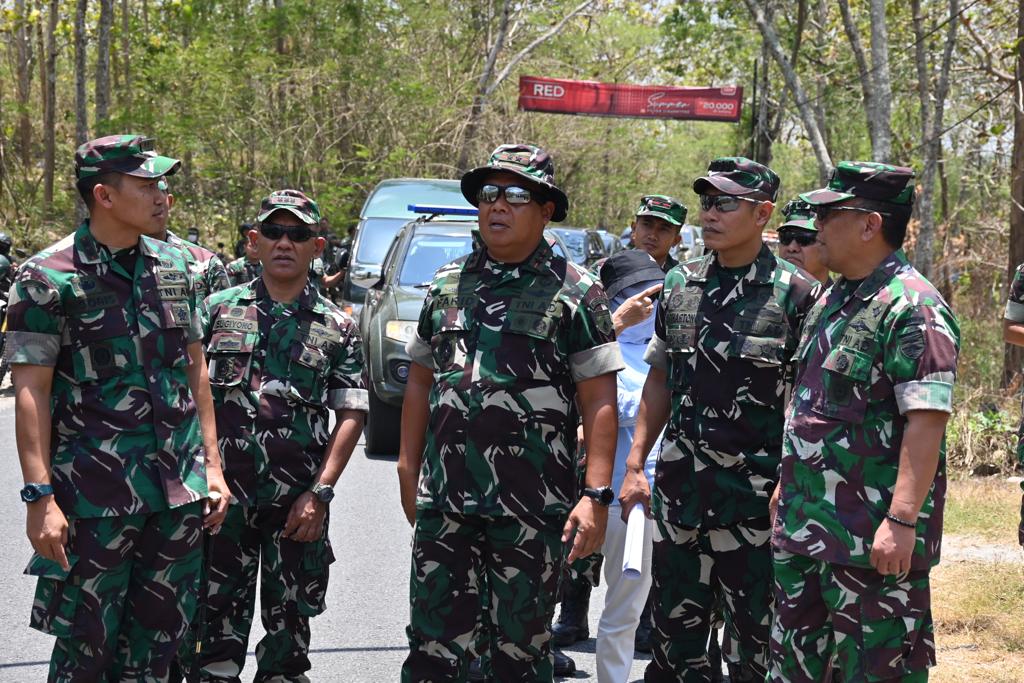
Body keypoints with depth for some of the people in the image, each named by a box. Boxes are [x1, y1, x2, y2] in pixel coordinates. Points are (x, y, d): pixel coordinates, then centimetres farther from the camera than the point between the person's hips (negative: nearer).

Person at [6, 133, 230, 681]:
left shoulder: (173, 267, 10)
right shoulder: (48, 277, -7)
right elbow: (30, 393, -10)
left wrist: (212, 465, 11)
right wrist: (40, 497, -17)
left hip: (180, 492, 5)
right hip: (95, 496, -5)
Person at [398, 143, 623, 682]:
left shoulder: (575, 293, -1)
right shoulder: (447, 284, 12)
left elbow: (598, 401, -5)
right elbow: (420, 382, 19)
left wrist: (596, 495, -13)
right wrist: (408, 469, 14)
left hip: (532, 507, -4)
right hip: (444, 500, 4)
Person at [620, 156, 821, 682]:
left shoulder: (796, 294, -5)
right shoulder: (679, 284, 10)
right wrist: (635, 465, 10)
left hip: (754, 495, -5)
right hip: (679, 485, 5)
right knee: (674, 634, 11)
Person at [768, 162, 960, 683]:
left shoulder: (913, 307, -16)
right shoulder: (833, 301, 14)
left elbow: (926, 422, -23)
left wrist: (902, 520, -28)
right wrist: (788, 481, 23)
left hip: (872, 538, -9)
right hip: (804, 524, 10)